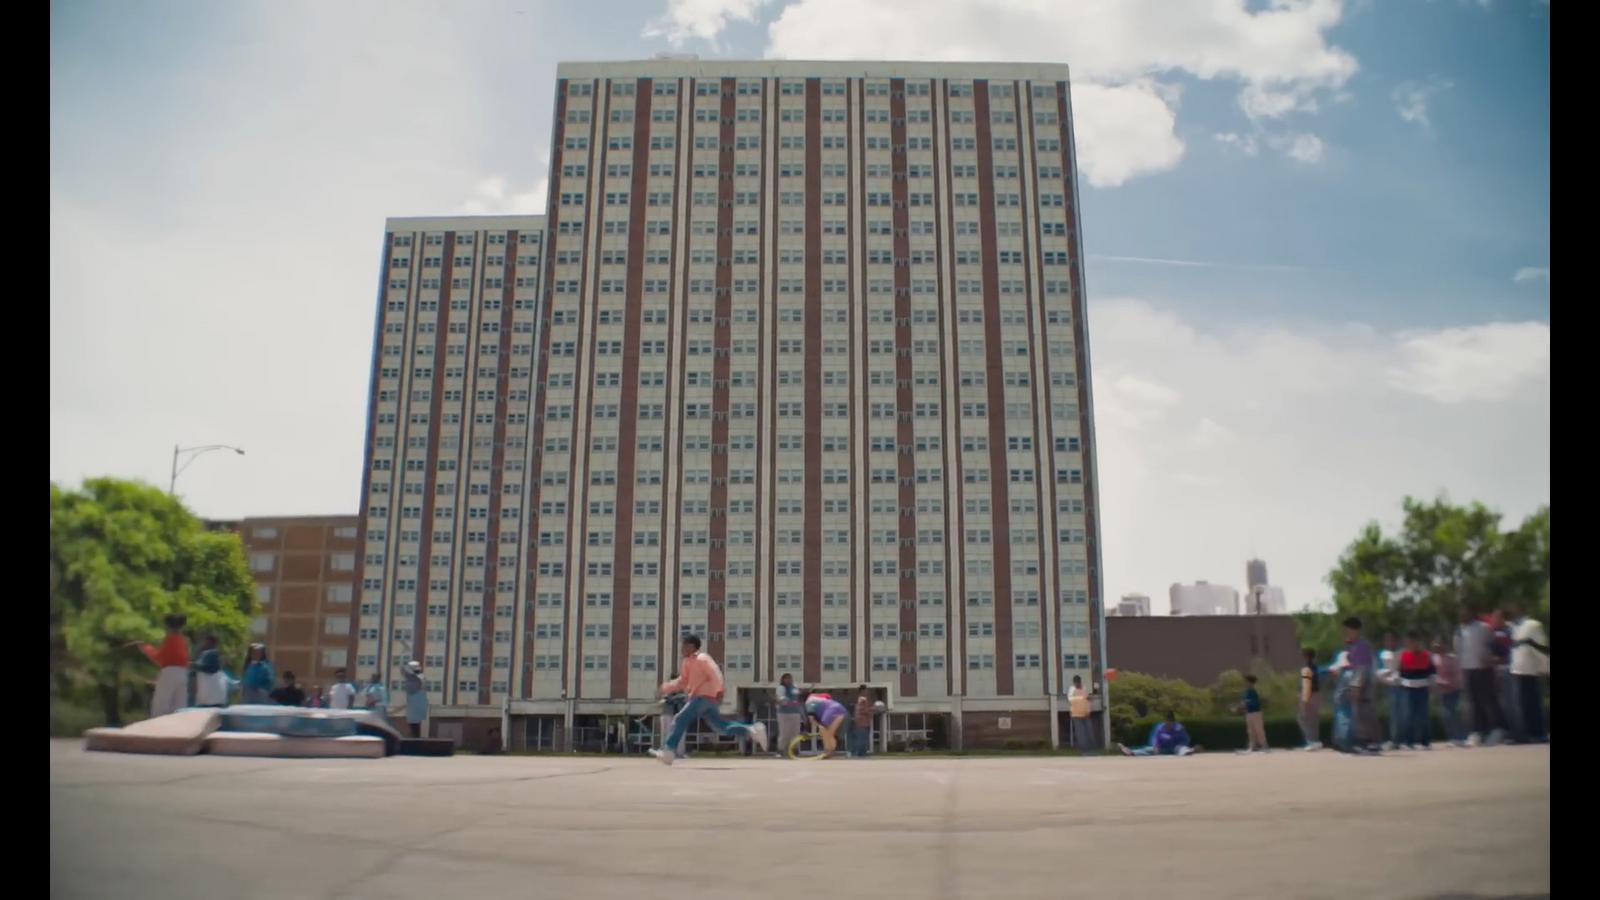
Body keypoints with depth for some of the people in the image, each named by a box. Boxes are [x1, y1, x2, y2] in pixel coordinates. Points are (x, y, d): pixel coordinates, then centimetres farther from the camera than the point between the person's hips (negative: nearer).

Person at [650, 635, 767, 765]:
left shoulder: (701, 659, -7)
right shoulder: (687, 662, 21)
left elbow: (715, 673, -17)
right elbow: (683, 681, 28)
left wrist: (718, 690, -28)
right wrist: (665, 688, 19)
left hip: (704, 696, -10)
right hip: (700, 698, 10)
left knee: (680, 720, -13)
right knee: (721, 727, 5)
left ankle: (667, 751, -15)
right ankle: (752, 731, 3)